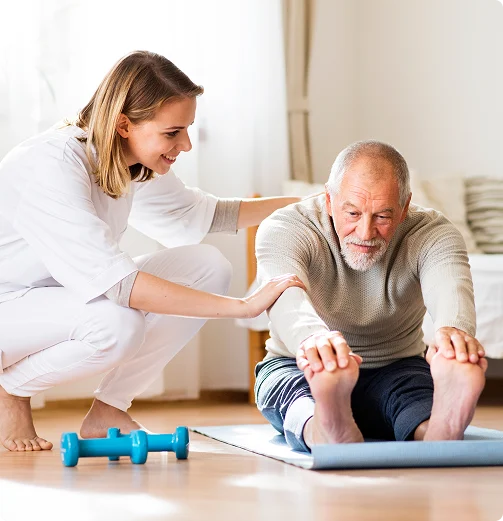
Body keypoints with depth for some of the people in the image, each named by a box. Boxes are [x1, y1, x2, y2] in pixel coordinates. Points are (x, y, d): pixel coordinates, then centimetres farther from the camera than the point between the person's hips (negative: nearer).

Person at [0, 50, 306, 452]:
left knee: (207, 266, -7)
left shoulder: (137, 164, -5)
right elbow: (113, 280, -39)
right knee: (118, 324, -37)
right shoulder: (52, 166, -30)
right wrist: (243, 306, -40)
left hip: (64, 292, 8)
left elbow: (199, 214, 14)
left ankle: (108, 412, -1)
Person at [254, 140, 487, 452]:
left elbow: (450, 286, -36)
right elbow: (285, 295, -39)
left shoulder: (431, 233, -12)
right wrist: (312, 337, -66)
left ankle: (438, 435, -67)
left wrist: (455, 329, -63)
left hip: (395, 370, 1)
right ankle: (331, 433, -70)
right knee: (298, 390, -38)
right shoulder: (284, 228, -17)